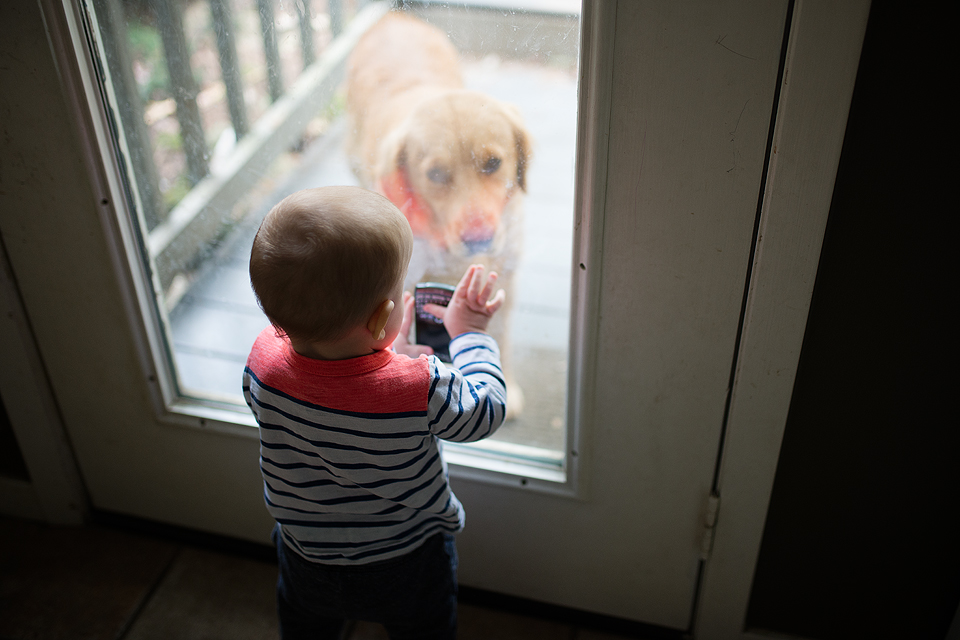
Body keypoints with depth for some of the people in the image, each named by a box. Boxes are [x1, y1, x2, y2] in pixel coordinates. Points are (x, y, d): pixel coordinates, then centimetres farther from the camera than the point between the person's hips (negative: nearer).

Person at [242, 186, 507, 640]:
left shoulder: (264, 361, -27)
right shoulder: (422, 388, -39)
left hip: (304, 561, 3)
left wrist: (385, 352, 2)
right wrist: (470, 331, -3)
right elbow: (486, 410, -16)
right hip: (407, 570, -2)